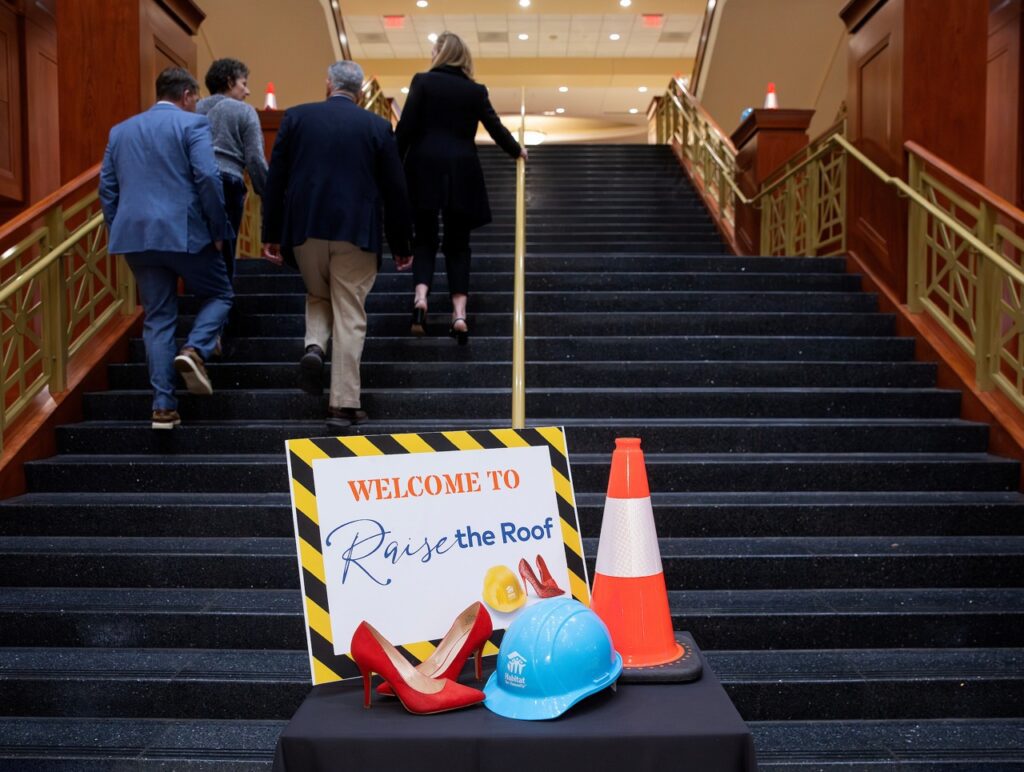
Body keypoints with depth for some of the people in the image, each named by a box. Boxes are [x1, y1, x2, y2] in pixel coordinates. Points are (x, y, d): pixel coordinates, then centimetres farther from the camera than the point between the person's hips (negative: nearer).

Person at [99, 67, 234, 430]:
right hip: (185, 232, -5)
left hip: (135, 235, 5)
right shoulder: (192, 124, 0)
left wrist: (119, 233, 20)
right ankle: (193, 349, -11)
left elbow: (107, 188, 16)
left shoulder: (120, 131, 18)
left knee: (157, 318, 9)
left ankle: (163, 406, 5)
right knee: (219, 294, 15)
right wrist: (219, 230, -5)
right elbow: (207, 178, -12)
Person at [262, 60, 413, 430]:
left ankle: (314, 346, -2)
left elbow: (275, 179, 3)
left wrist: (271, 233, 9)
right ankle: (343, 405, 5)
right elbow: (395, 191, 2)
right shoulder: (377, 126, 2)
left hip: (304, 229, 2)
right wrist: (402, 244, 9)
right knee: (350, 316, 4)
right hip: (356, 233, -1)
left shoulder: (296, 117, 4)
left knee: (318, 296, 26)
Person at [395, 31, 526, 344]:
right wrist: (517, 151, 33)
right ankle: (459, 313, -2)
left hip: (425, 169, -1)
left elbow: (405, 127, -6)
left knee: (425, 238, 10)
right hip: (461, 172, 1)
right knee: (457, 243, 8)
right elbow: (495, 128, 15)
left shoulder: (422, 81, 1)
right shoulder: (476, 90, 7)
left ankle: (420, 296, -12)